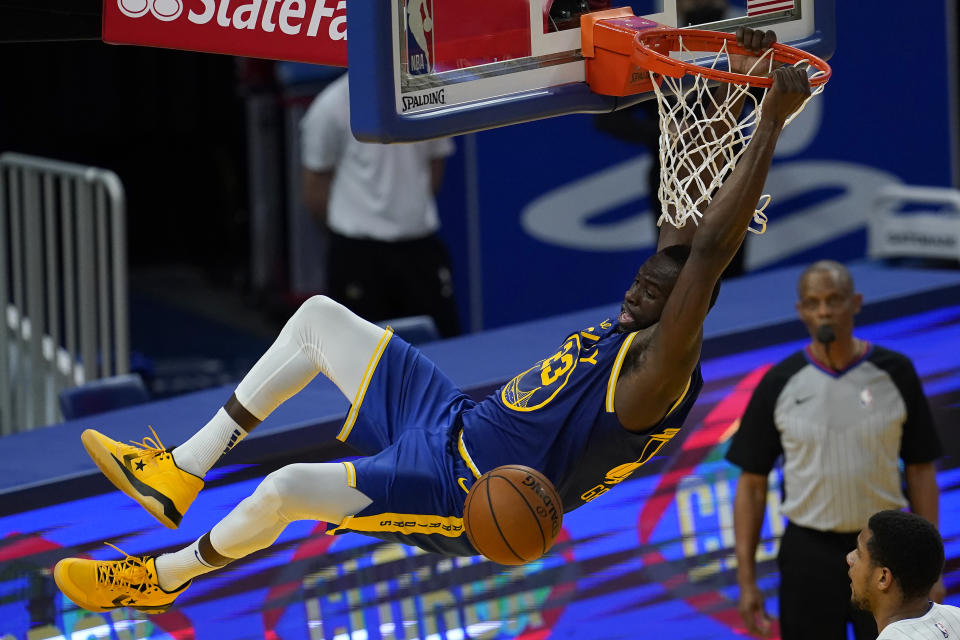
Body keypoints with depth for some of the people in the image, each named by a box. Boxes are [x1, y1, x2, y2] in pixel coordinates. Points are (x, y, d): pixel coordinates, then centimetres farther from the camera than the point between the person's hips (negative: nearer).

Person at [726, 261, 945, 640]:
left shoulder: (895, 374, -2)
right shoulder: (779, 385, -3)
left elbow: (920, 470, 4)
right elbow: (752, 484, 2)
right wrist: (746, 580, -3)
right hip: (809, 552, 0)